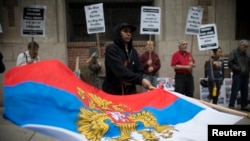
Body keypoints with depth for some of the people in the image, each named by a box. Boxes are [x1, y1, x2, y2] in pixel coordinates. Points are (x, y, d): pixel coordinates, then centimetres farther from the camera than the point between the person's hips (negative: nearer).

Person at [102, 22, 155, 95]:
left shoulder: (133, 51, 12)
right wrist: (140, 80, -32)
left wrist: (131, 80, -12)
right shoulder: (111, 49, -9)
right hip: (112, 92, -5)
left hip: (130, 92, 6)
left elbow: (139, 71, 9)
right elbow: (120, 70, -23)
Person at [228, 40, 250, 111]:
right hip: (237, 75, -7)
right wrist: (239, 69, -16)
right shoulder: (234, 53, -4)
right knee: (235, 92, -7)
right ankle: (231, 106, -1)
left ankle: (244, 106, 22)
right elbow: (230, 64, -11)